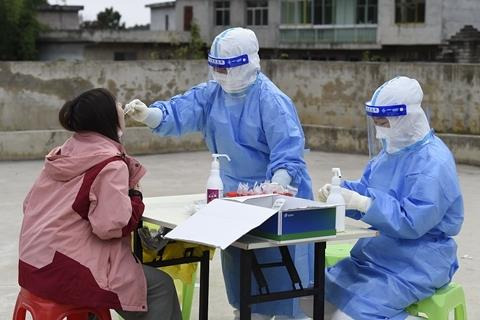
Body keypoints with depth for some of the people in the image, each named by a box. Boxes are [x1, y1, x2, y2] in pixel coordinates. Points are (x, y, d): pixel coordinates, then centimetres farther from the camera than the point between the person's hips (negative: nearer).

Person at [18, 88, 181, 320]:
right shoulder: (111, 165, -15)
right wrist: (135, 196, -6)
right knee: (160, 286, 2)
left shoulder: (64, 153, 8)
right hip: (66, 271, -9)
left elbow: (30, 204, 13)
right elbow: (113, 225, -23)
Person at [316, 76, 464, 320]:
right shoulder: (393, 150, 10)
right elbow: (365, 190, 11)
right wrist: (337, 191, -9)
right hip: (378, 255, 10)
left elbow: (412, 222, -27)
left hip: (418, 266, -10)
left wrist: (363, 203, -31)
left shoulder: (433, 164, -21)